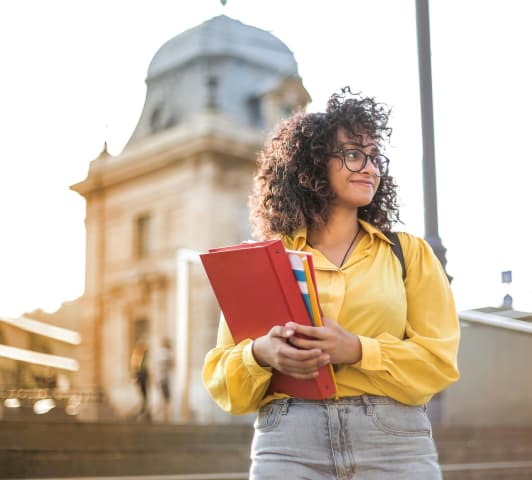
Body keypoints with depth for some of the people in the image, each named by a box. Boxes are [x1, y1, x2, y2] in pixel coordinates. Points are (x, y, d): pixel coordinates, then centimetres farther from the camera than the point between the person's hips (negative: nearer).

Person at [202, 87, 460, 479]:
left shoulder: (409, 252, 10)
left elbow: (439, 359, 1)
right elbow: (221, 375, 7)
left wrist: (356, 351, -15)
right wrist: (261, 354, -15)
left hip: (395, 444, 1)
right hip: (288, 444, 0)